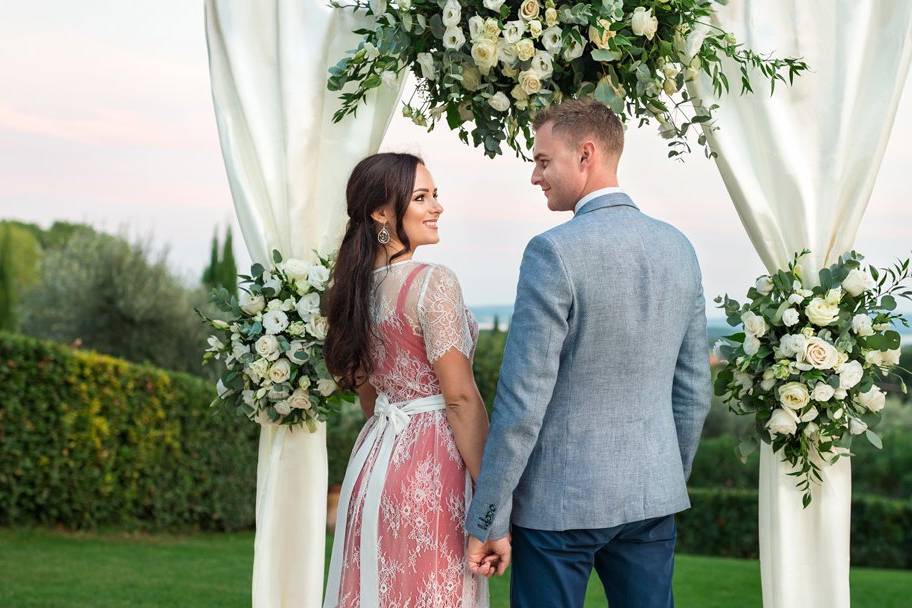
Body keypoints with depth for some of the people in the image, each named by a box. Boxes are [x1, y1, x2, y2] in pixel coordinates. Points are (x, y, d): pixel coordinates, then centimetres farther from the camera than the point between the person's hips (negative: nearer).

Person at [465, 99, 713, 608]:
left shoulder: (554, 252, -16)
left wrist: (488, 520, -10)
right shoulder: (678, 248, 5)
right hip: (652, 493, 6)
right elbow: (694, 390, 11)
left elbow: (523, 400, -17)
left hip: (558, 497, -6)